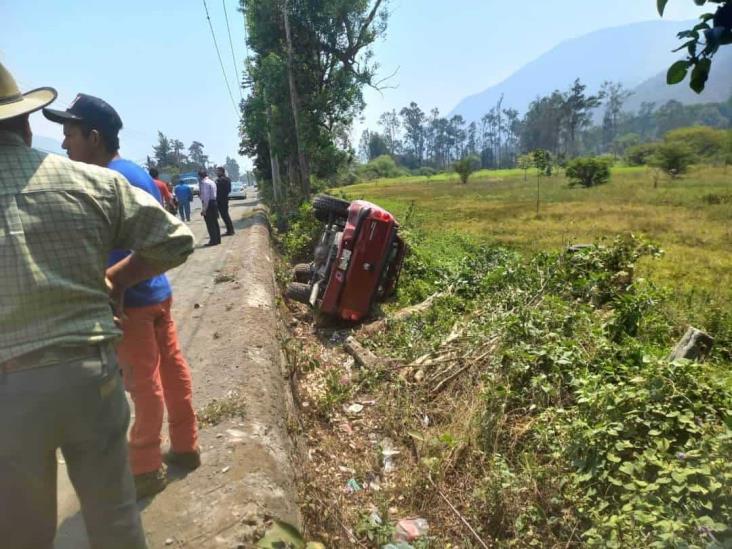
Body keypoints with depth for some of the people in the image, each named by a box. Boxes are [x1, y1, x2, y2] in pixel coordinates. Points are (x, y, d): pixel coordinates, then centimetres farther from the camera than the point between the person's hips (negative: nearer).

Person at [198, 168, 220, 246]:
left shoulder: (204, 183, -14)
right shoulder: (211, 182, 16)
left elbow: (206, 196, -20)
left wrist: (204, 209, -19)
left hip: (208, 204, -9)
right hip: (214, 202, 10)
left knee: (210, 223, -5)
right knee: (215, 222, 13)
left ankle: (213, 240, -2)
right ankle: (217, 239, 19)